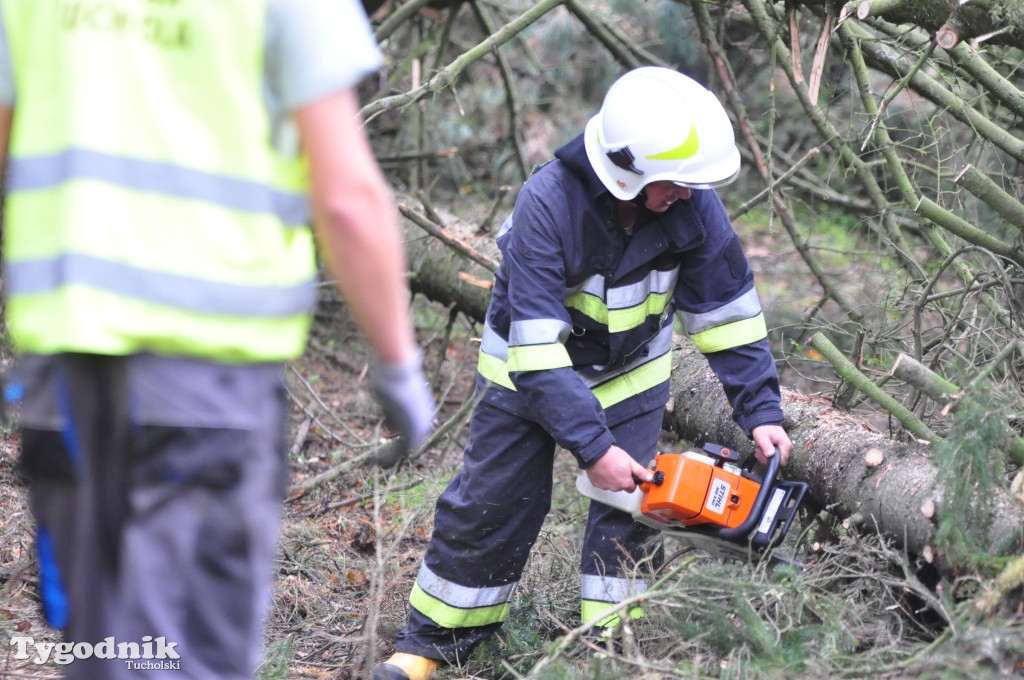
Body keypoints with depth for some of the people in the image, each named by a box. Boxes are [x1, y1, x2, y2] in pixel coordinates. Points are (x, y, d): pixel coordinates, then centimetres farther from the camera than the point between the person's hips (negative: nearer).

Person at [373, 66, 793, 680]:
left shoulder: (693, 203, -24)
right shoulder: (548, 203, -36)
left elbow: (728, 307, -12)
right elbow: (536, 341, -36)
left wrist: (761, 409, -17)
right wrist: (591, 447, -39)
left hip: (630, 372, 3)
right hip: (529, 368, -3)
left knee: (631, 505, -4)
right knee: (492, 501, 2)